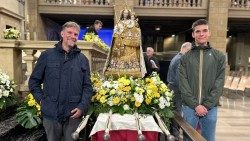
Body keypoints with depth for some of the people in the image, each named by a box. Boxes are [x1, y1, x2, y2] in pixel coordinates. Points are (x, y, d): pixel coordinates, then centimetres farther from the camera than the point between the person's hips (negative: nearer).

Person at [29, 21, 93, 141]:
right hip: (50, 113, 0)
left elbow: (87, 87, 2)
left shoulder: (82, 59, 4)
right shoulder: (47, 55, 2)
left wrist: (82, 107, -8)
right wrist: (41, 100, -2)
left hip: (73, 115, 0)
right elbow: (34, 81, 8)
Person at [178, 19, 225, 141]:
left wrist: (207, 105, -10)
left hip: (210, 108, 1)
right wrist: (195, 105, -12)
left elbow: (219, 84, -2)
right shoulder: (185, 58, 1)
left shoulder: (219, 57, 4)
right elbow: (183, 85, -5)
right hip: (189, 107, -1)